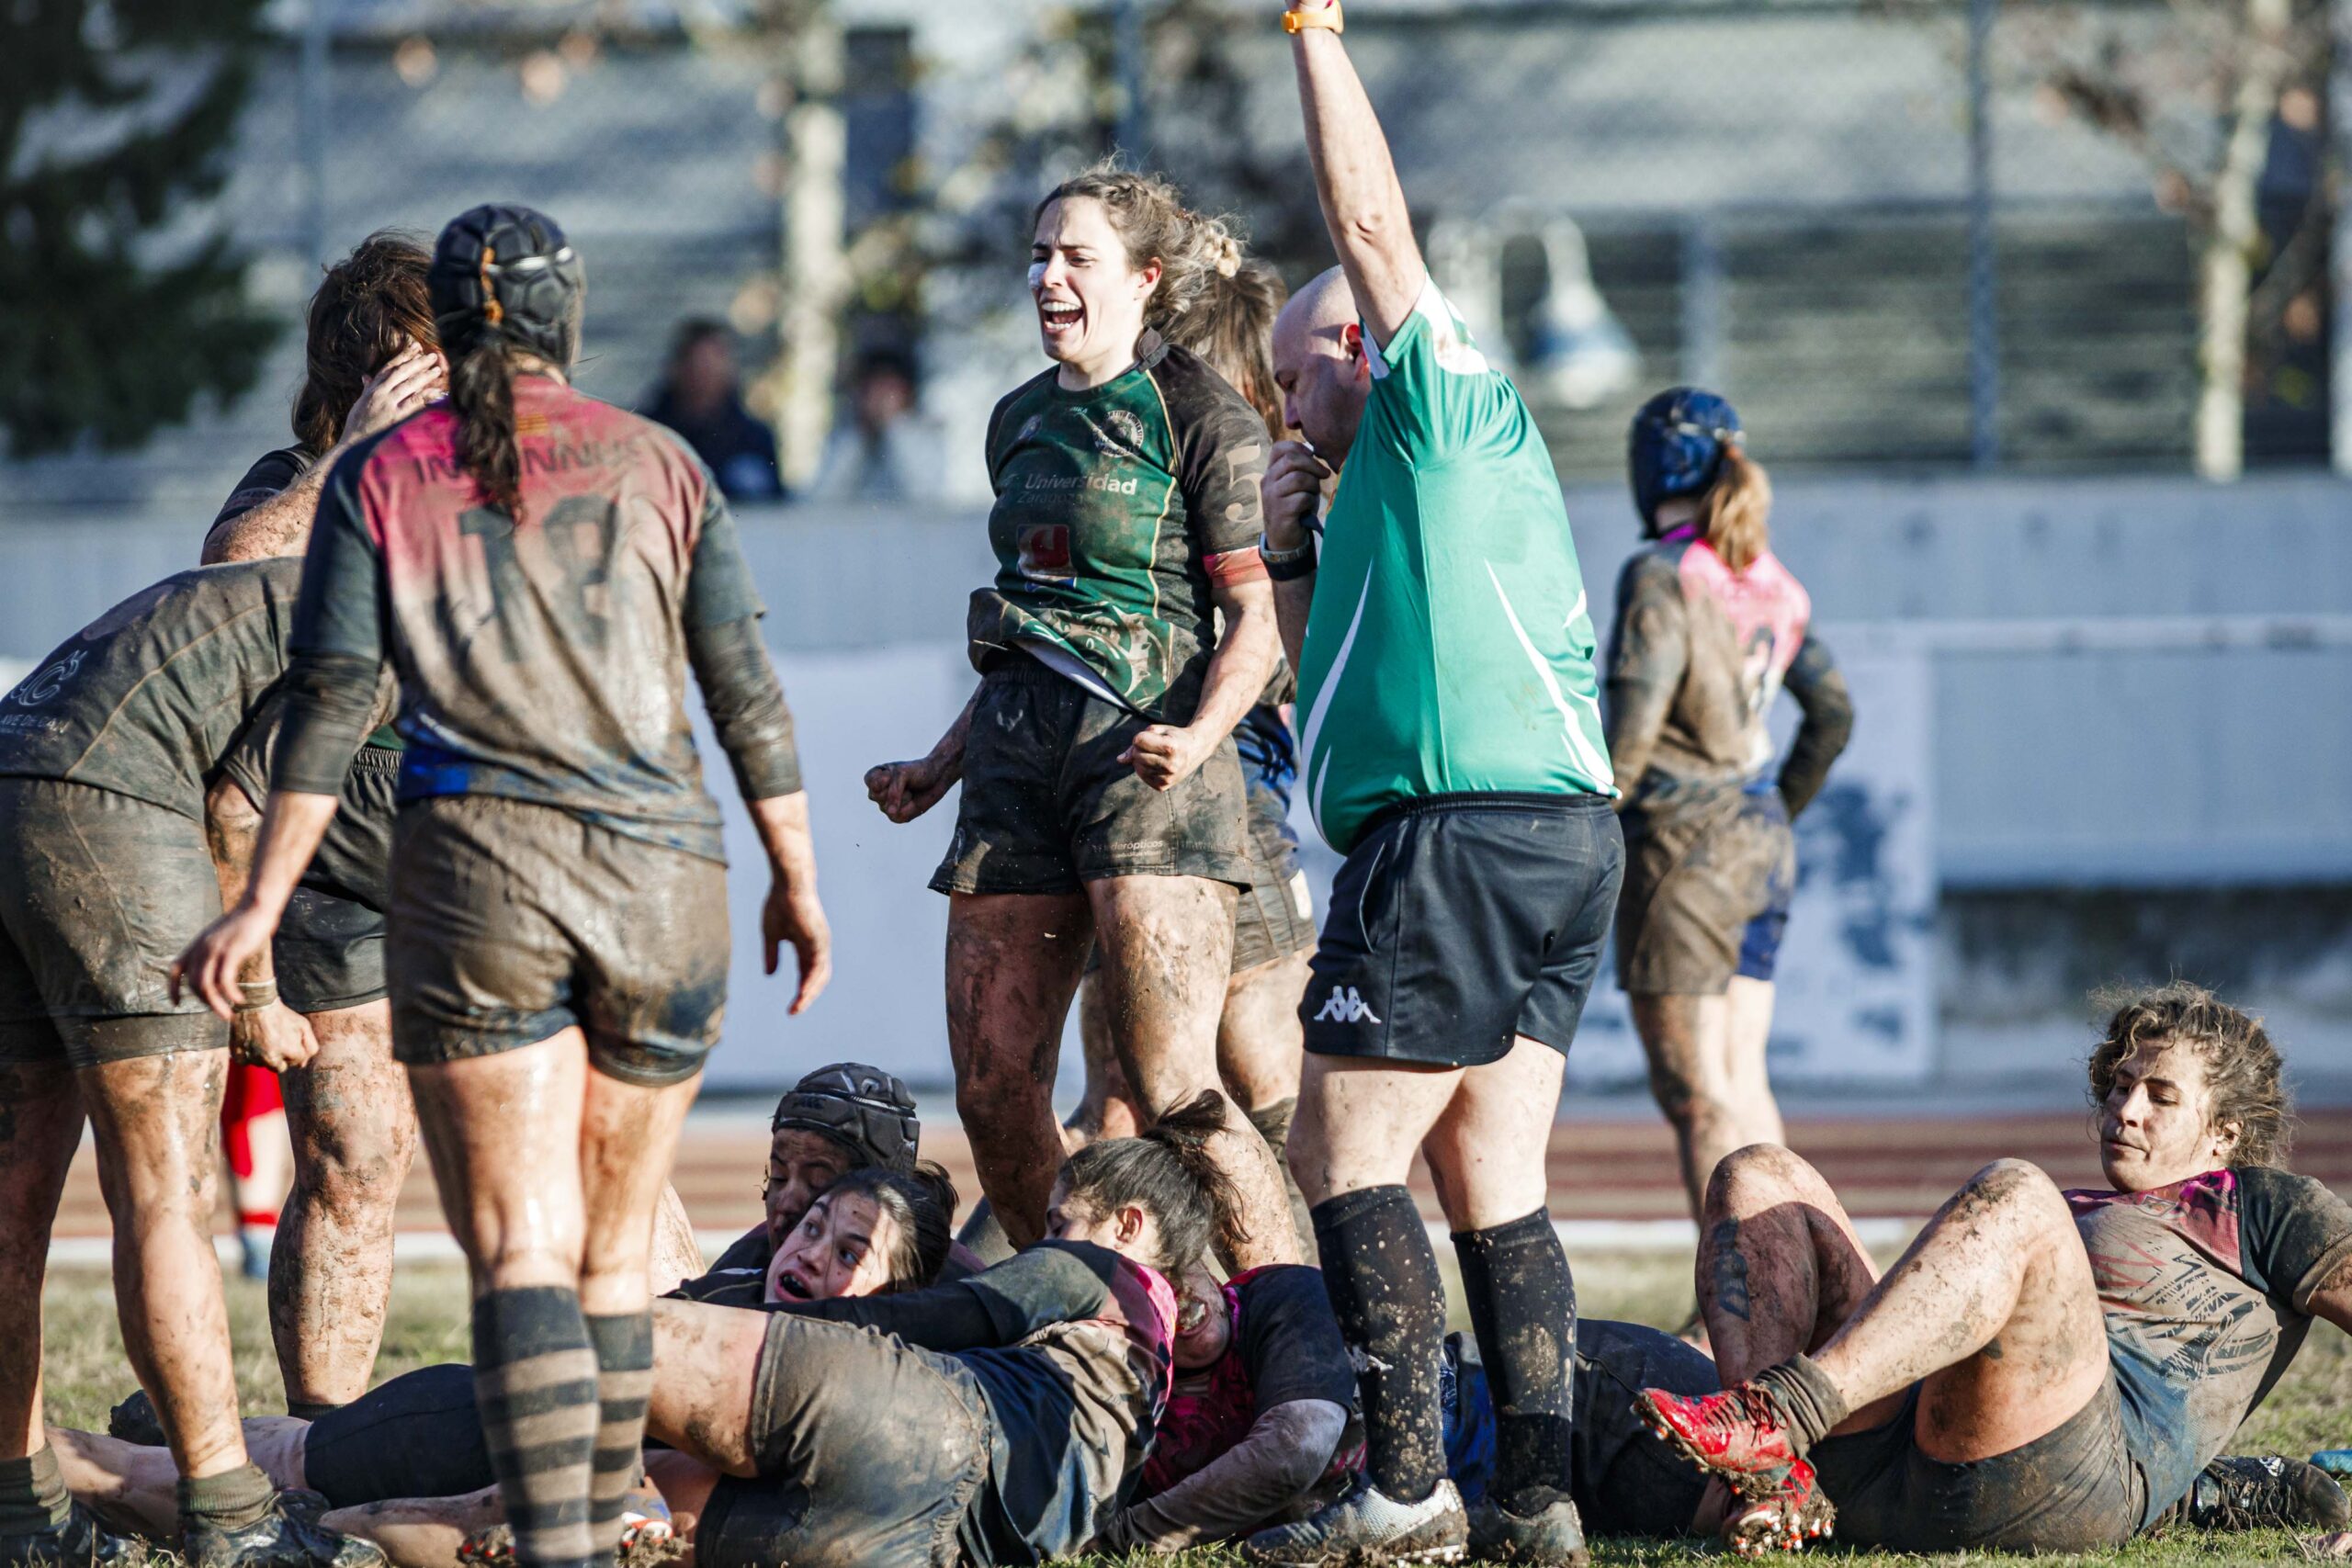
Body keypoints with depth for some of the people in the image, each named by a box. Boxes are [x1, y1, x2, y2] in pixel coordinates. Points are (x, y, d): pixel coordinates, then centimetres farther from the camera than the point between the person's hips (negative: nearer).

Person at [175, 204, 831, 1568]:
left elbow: (328, 710, 0)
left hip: (474, 866, -2)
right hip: (660, 872, 2)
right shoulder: (660, 467, 8)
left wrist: (263, 904, 5)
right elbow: (747, 694, 7)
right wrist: (798, 884, 15)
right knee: (614, 1252, 14)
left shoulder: (381, 480, 5)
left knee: (519, 1251, -8)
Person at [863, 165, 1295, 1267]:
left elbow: (1255, 620, -7)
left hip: (1142, 759, -7)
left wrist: (1197, 737, -23)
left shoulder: (1201, 418, -3)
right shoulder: (1023, 422, 18)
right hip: (1015, 759, 7)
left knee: (1170, 1089, -16)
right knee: (994, 1095, 1)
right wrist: (939, 768, 22)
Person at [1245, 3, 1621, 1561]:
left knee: (1348, 1152, -8)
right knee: (1493, 1176, 6)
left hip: (1464, 832, -10)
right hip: (1563, 833, 10)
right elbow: (1338, 679, 33)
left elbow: (1372, 220, -5)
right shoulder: (1393, 487, 27)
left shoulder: (1442, 400, 2)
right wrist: (1290, 549, 21)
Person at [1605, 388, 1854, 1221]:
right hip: (1761, 840, 7)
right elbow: (1832, 711, 17)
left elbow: (1632, 724, -19)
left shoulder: (1661, 576, -12)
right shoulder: (1771, 582, 10)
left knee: (1695, 1090, -5)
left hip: (1680, 840, -7)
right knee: (1741, 1077, 13)